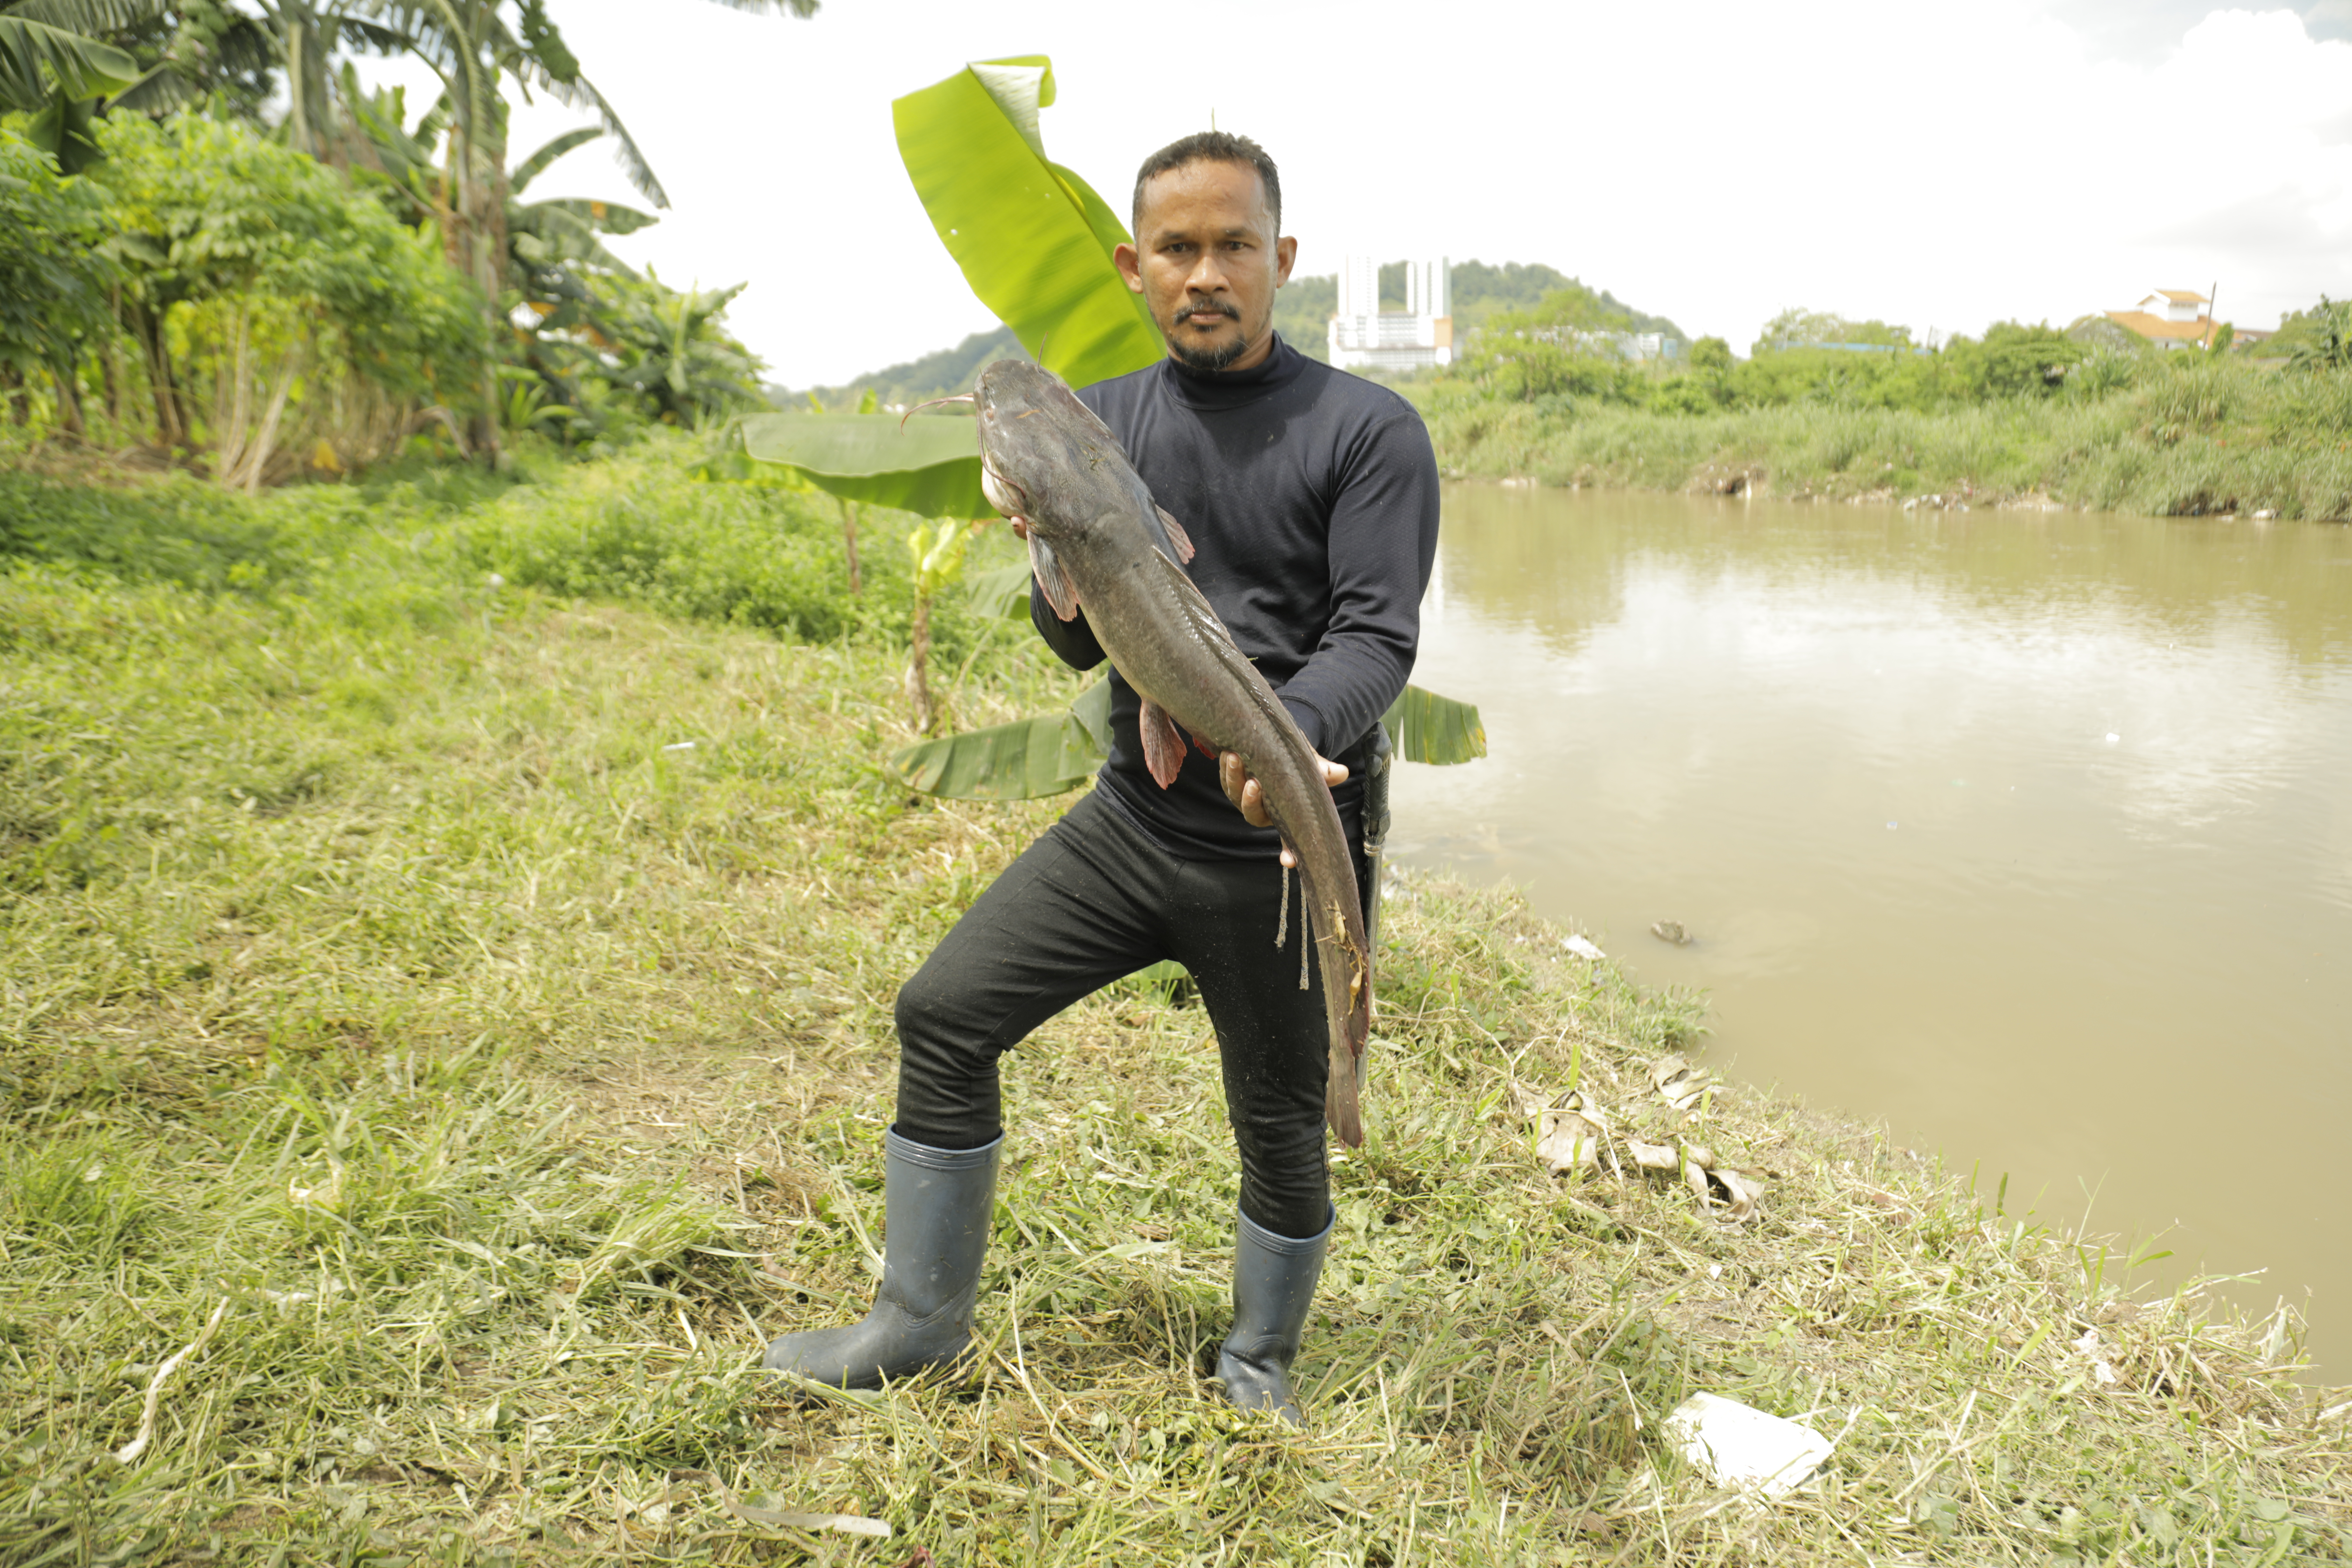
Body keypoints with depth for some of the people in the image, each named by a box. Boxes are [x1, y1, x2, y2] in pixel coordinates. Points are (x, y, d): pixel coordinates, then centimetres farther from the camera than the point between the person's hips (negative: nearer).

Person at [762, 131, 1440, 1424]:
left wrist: (1290, 732, -37)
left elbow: (1378, 635, -16)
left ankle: (1260, 1367, 35)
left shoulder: (1368, 431, -8)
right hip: (1130, 819, 5)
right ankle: (922, 1322, 21)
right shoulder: (1100, 421, 7)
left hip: (1279, 853, -4)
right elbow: (1073, 647, 6)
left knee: (1280, 1129, 7)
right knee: (945, 1013, 2)